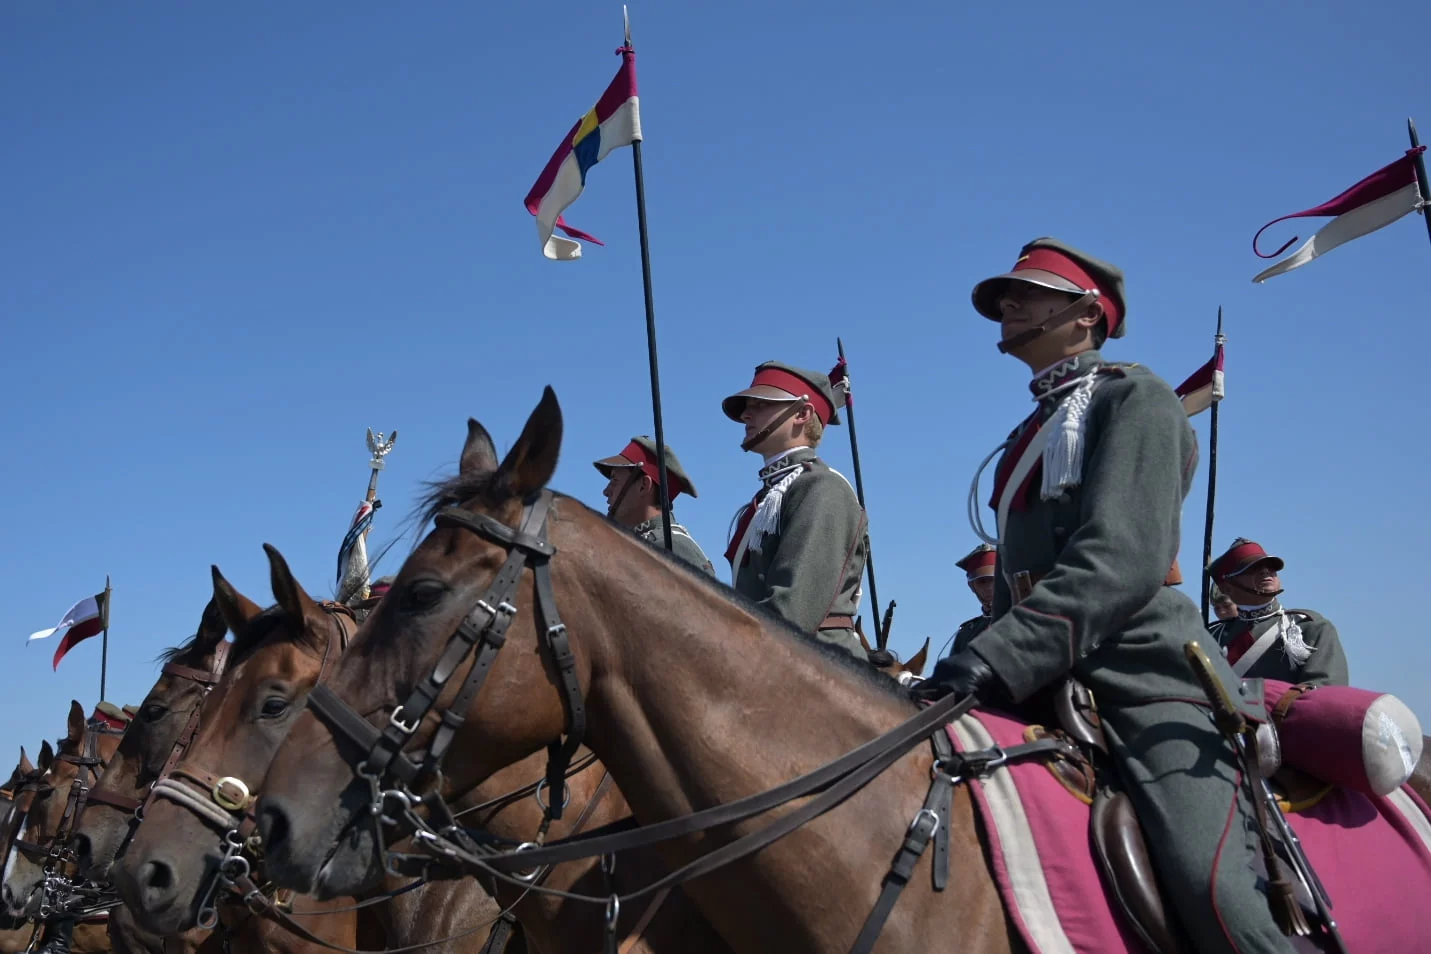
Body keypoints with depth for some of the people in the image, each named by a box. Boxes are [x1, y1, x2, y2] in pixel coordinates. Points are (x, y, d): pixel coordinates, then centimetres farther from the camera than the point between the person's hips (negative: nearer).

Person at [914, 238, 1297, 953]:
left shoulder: (1132, 394, 1)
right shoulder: (1033, 432, 25)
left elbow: (1121, 561, -15)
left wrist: (995, 659, -25)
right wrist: (981, 666, 11)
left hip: (1142, 662, -8)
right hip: (1046, 676, 8)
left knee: (1211, 887, -25)